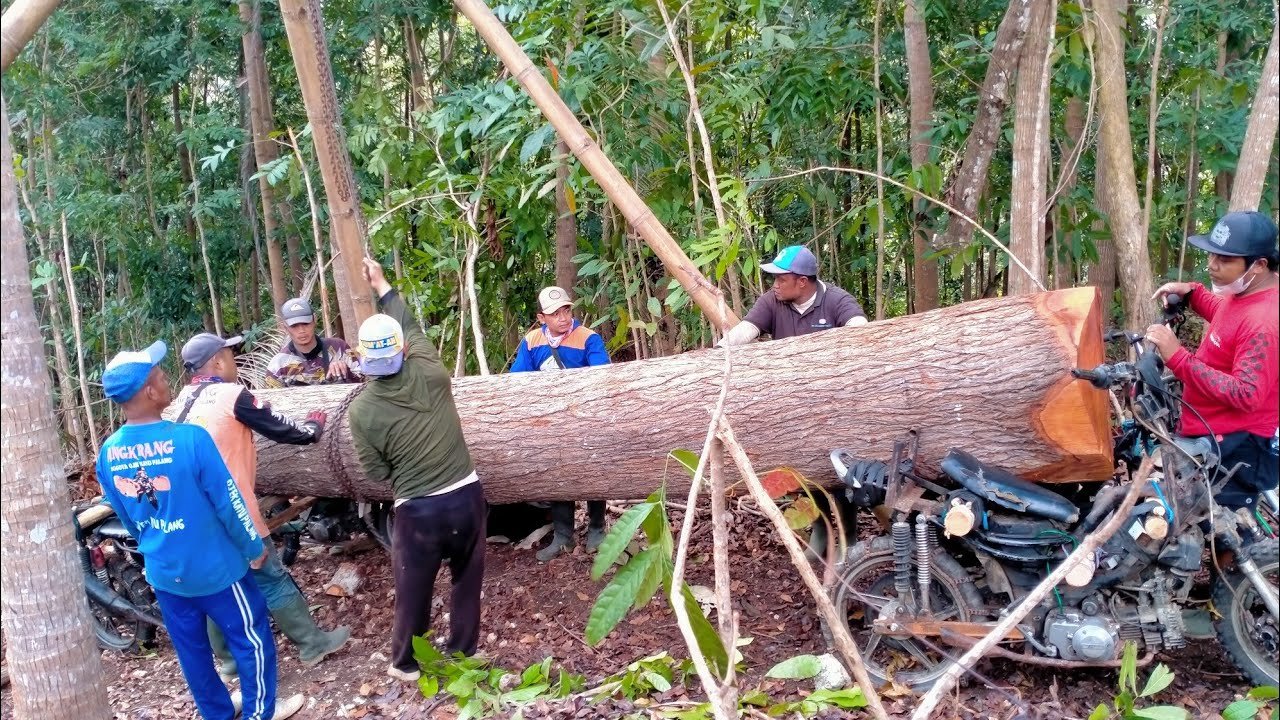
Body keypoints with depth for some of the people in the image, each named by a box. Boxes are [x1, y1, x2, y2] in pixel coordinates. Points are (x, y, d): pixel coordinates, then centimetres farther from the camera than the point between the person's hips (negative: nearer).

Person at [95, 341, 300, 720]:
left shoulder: (108, 453, -8)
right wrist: (254, 548, -3)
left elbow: (125, 517, 6)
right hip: (214, 568, -6)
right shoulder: (190, 438, -26)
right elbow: (228, 503, -18)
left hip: (163, 572, 6)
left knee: (191, 648, 21)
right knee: (251, 638, 14)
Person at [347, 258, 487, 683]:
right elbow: (414, 329, 10)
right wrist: (382, 286, 22)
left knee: (413, 589, 17)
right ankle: (462, 651, 36)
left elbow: (377, 472, -2)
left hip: (416, 509, -2)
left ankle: (406, 662, 35)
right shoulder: (430, 375, -9)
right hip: (466, 494, 2)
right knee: (466, 579, 21)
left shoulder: (362, 409, -12)